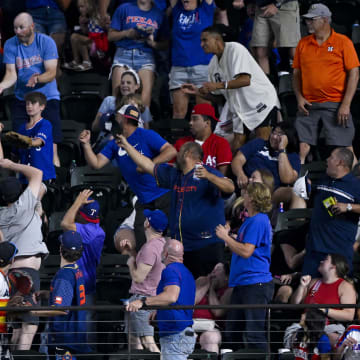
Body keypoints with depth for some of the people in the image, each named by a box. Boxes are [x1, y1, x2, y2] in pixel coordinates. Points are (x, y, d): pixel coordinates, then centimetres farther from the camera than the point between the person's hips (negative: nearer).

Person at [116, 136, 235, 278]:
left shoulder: (207, 172, -5)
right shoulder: (174, 175, 19)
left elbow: (230, 188, -20)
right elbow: (148, 166, 26)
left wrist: (209, 176, -36)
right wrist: (127, 146, 27)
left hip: (206, 244, -7)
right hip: (181, 245, 7)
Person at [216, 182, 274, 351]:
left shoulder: (258, 221, -13)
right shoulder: (250, 220, 19)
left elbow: (246, 251, -19)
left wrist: (225, 237, -9)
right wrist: (227, 237, 15)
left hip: (255, 283, -11)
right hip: (242, 284, 11)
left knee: (254, 334, -11)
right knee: (231, 332, 14)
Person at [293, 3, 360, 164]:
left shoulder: (342, 42, 0)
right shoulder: (303, 43, 12)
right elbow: (296, 73, 17)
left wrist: (346, 104, -10)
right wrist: (299, 97, 1)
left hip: (336, 105, -4)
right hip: (308, 105, 4)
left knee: (343, 148, -5)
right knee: (302, 146, -3)